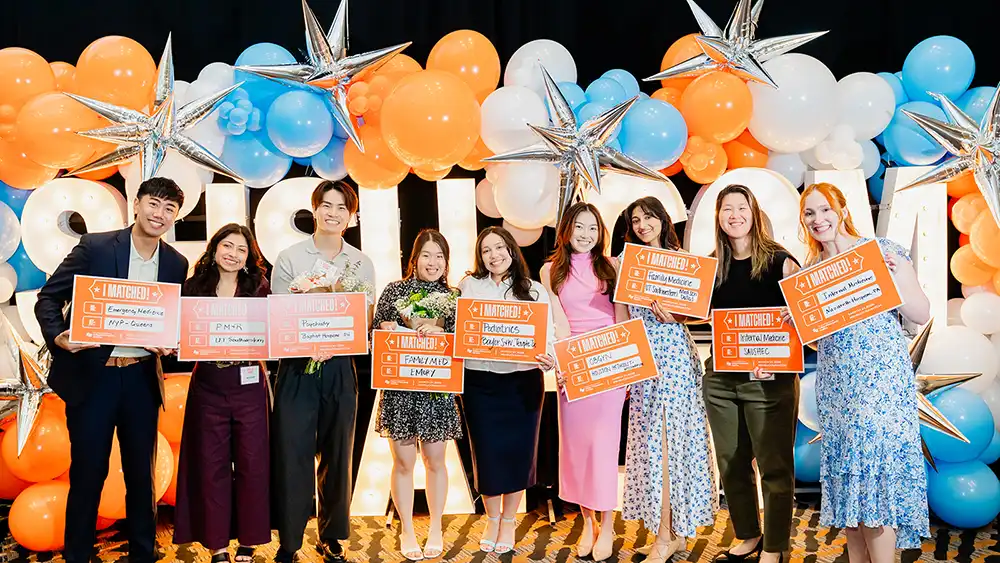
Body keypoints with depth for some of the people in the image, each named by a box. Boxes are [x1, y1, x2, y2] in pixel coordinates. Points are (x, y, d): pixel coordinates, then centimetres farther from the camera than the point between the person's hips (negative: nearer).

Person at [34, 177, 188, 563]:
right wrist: (57, 336, -22)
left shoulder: (176, 264, 4)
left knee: (141, 472, 12)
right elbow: (48, 298, -5)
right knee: (87, 473, 5)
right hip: (91, 375, -3)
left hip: (142, 379, 3)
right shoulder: (95, 246, -7)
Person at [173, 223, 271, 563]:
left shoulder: (259, 288, 3)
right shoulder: (195, 287, 4)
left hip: (248, 385, -1)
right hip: (208, 386, 1)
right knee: (211, 464, 5)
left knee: (251, 462, 3)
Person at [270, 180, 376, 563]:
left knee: (337, 455, 10)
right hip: (296, 368, -2)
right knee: (291, 455, -3)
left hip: (340, 369, 2)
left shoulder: (362, 264, 7)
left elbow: (366, 320, 6)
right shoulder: (289, 258, 1)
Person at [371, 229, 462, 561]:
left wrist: (439, 332, -18)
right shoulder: (394, 291, 3)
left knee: (434, 460, 9)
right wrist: (385, 329, -15)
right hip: (399, 388, -1)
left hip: (438, 388, 1)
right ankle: (406, 531, 20)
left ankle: (436, 530, 25)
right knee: (403, 462, 5)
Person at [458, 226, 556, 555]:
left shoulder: (534, 291, 3)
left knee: (517, 451, 6)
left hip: (523, 381, 0)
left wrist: (549, 359, -24)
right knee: (486, 452, 6)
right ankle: (492, 519, 28)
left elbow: (547, 335, -4)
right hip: (480, 381, 0)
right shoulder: (469, 286, 4)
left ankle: (508, 521, 27)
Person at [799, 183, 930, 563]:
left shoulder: (882, 250, -2)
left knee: (877, 472, -10)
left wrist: (894, 278, -17)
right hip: (836, 385, 5)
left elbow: (922, 315, -3)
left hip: (882, 378, -5)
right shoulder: (808, 271, 12)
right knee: (845, 474, 6)